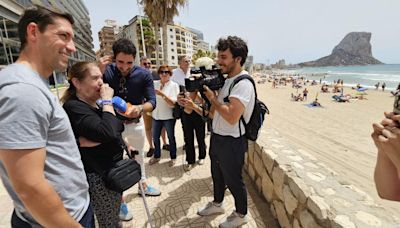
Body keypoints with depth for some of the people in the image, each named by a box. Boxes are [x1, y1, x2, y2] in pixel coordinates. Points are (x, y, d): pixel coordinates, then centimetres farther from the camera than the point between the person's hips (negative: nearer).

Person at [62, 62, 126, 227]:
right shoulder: (74, 107, -19)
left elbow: (118, 127, 5)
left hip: (114, 169, 8)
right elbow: (108, 133, -32)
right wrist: (107, 101, -22)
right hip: (99, 176, -8)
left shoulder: (94, 104, 8)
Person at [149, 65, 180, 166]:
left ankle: (173, 157, 29)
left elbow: (173, 103, -16)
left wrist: (163, 94, -26)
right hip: (156, 115, 4)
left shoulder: (174, 85, -7)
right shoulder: (155, 84, 5)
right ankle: (156, 156, 35)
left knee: (171, 137, 10)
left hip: (168, 116, -4)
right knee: (155, 137, 14)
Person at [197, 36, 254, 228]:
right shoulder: (225, 79, 7)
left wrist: (212, 98, -19)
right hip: (217, 137, 8)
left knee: (233, 180, 12)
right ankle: (217, 204, 51)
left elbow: (232, 117, -31)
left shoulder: (243, 84, -21)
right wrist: (210, 94, -7)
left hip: (231, 142, -8)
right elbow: (213, 114, 8)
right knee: (217, 174, 25)